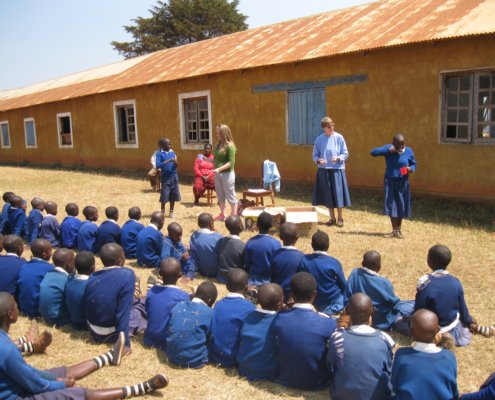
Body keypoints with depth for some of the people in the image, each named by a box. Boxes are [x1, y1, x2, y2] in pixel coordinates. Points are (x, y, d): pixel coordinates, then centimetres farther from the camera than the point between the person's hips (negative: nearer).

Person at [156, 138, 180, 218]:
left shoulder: (172, 153, 7)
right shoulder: (159, 154, -6)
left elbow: (175, 166, 10)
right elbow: (158, 165, -18)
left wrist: (175, 163, -13)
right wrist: (168, 160, -23)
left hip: (174, 176, 4)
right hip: (165, 177, -4)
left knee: (173, 195, 7)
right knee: (164, 196, 0)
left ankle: (171, 212, 19)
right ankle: (162, 212, 19)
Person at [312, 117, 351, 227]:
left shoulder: (339, 137, -2)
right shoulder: (319, 139, 2)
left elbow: (345, 154, 0)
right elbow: (315, 155, 7)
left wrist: (338, 158, -19)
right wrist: (318, 160, -14)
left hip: (337, 169, -2)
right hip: (324, 170, 2)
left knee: (338, 193, -1)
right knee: (327, 195, 6)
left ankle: (340, 218, 13)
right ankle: (332, 218, 20)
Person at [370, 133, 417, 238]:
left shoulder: (409, 151, -3)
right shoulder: (388, 148, -6)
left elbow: (414, 164, 9)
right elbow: (373, 152, -14)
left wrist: (411, 169, -14)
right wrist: (388, 150, -22)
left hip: (402, 183, 1)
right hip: (390, 182, -1)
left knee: (401, 206, 7)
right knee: (391, 206, 0)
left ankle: (399, 229, 24)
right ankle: (394, 230, 11)